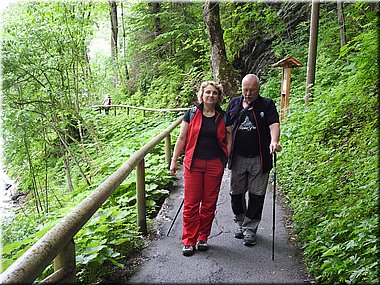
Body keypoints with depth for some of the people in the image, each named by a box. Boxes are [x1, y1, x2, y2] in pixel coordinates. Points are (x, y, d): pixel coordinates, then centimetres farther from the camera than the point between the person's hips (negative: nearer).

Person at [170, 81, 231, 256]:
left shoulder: (223, 117, 5)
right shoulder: (192, 114, 2)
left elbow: (228, 141, 10)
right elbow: (181, 139, 5)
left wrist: (229, 160, 2)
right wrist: (174, 161, 3)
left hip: (215, 164, 1)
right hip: (193, 163, -1)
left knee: (209, 203, 8)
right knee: (191, 203, -1)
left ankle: (203, 238, 24)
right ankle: (188, 241, 11)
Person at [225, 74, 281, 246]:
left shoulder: (267, 105, 0)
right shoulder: (234, 103, 9)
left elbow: (274, 124, -14)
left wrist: (273, 141, -33)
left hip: (259, 159, -2)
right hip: (238, 158, 3)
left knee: (256, 195, 3)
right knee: (236, 193, 9)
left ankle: (250, 229, 18)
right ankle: (240, 223, 31)